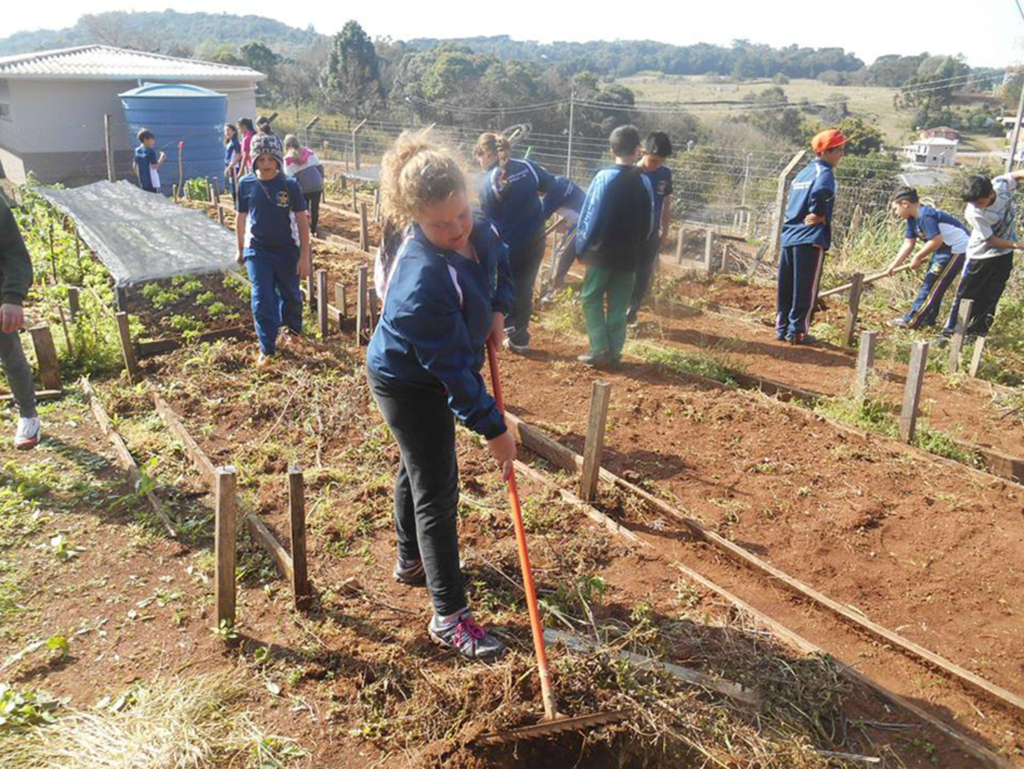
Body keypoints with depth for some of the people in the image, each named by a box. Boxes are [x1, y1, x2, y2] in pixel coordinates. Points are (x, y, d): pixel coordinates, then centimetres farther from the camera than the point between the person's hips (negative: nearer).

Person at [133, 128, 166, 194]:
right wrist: (162, 158, -8)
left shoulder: (137, 150, 8)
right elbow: (154, 166, -19)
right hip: (153, 183, -8)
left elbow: (135, 166, 14)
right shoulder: (150, 151, -14)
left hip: (143, 183, 8)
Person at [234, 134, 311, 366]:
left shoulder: (290, 185, -12)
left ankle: (293, 330, 44)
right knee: (262, 300, -3)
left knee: (291, 296, 16)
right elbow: (241, 218, 7)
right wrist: (241, 249, 13)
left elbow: (302, 221, -9)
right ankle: (266, 349, 8)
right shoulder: (246, 184, -6)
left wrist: (304, 256, -11)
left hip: (287, 250, 0)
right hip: (257, 251, 1)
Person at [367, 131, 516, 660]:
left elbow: (499, 256, 12)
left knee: (419, 469, 24)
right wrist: (494, 429, -28)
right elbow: (453, 368, -34)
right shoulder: (423, 283, -38)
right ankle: (449, 617, 7)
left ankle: (411, 562, 48)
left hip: (429, 376, 9)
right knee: (437, 491, -5)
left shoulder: (476, 227, -13)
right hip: (408, 385, -9)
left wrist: (498, 309, -4)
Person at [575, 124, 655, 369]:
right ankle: (613, 353, 12)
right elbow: (649, 224, 8)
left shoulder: (604, 177, -10)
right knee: (618, 306, 10)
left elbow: (589, 217, -9)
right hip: (629, 256, 4)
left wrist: (581, 248, 1)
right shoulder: (645, 182, 2)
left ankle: (600, 351, 0)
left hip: (602, 252, -3)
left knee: (591, 299, 8)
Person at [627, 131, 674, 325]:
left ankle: (631, 313, 22)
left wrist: (665, 232, 10)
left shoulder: (665, 174, 1)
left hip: (651, 235, 4)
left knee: (644, 277, 9)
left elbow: (666, 204, 10)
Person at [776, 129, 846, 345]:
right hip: (810, 239, -8)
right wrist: (818, 215, -14)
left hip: (789, 236, 8)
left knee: (786, 287, 11)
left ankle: (782, 328, 17)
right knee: (806, 289, -2)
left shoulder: (804, 172, 18)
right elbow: (819, 192, -29)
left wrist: (807, 216, 10)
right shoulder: (824, 172, -9)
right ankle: (797, 331, 1)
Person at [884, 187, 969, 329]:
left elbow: (936, 240, -29)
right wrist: (894, 265, 2)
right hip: (945, 248, 10)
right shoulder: (913, 219, 6)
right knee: (932, 284, 16)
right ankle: (927, 319, 26)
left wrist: (918, 257, -16)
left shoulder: (925, 216, -25)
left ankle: (911, 321, -3)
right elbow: (908, 244, 8)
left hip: (958, 248, -10)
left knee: (932, 284, -7)